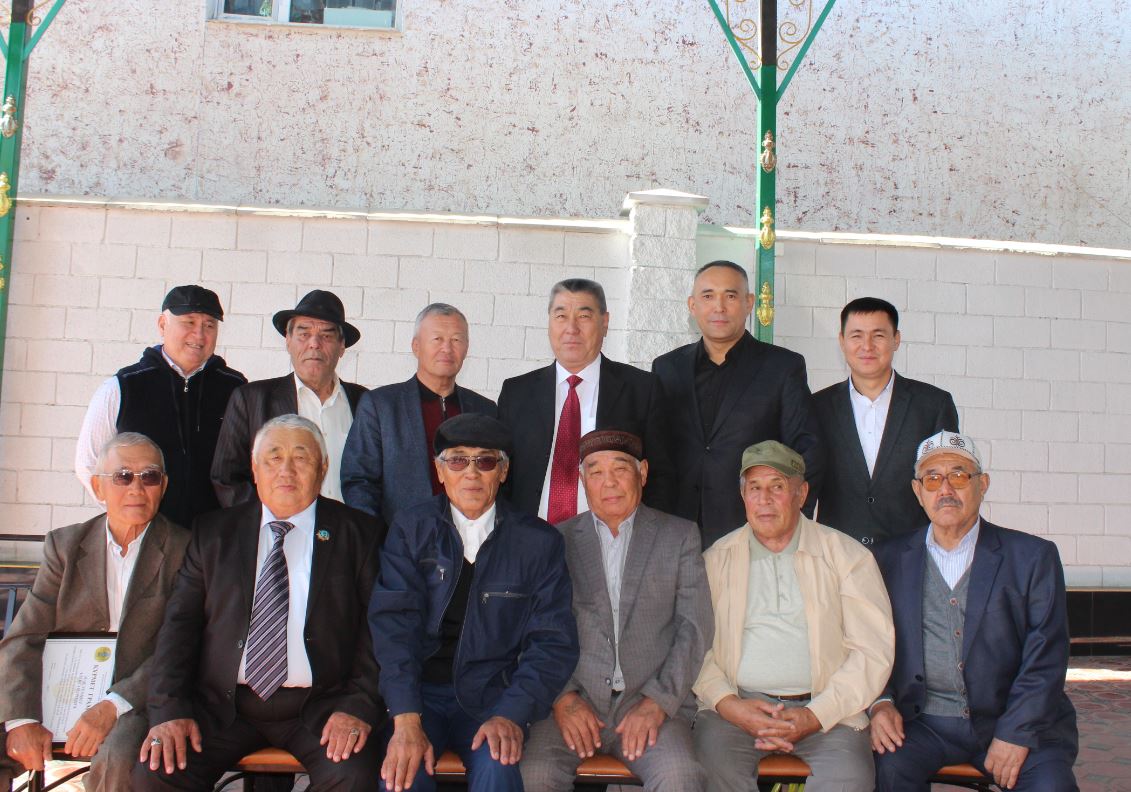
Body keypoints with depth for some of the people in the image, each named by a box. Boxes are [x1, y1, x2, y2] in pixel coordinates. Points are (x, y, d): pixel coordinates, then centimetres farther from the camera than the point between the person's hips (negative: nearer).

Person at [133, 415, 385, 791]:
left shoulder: (359, 534, 5)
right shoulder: (214, 533, 11)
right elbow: (180, 623, 6)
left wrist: (359, 706, -13)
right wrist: (171, 709, -7)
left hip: (318, 707, -2)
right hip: (222, 704, 2)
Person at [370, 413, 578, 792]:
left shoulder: (539, 541, 3)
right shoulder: (410, 528, 5)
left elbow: (553, 642, -1)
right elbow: (393, 622, -6)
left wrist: (512, 715, -17)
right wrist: (406, 720, -19)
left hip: (493, 697, 0)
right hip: (417, 692, 1)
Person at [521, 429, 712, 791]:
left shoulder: (680, 536, 10)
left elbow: (696, 627, 3)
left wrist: (657, 701, -8)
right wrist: (562, 698, -8)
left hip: (652, 700, 0)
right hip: (573, 700, 1)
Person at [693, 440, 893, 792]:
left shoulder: (847, 556, 8)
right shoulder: (716, 560, 12)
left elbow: (873, 650, 1)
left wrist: (814, 716, -9)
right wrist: (728, 704, -11)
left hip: (824, 709, -1)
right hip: (738, 706, 1)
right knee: (713, 757, -30)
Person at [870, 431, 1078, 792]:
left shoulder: (1033, 556, 4)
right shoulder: (891, 558, 9)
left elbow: (1046, 656, -2)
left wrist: (1015, 734, -12)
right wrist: (880, 703, -8)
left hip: (1016, 721, 0)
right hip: (923, 722, 0)